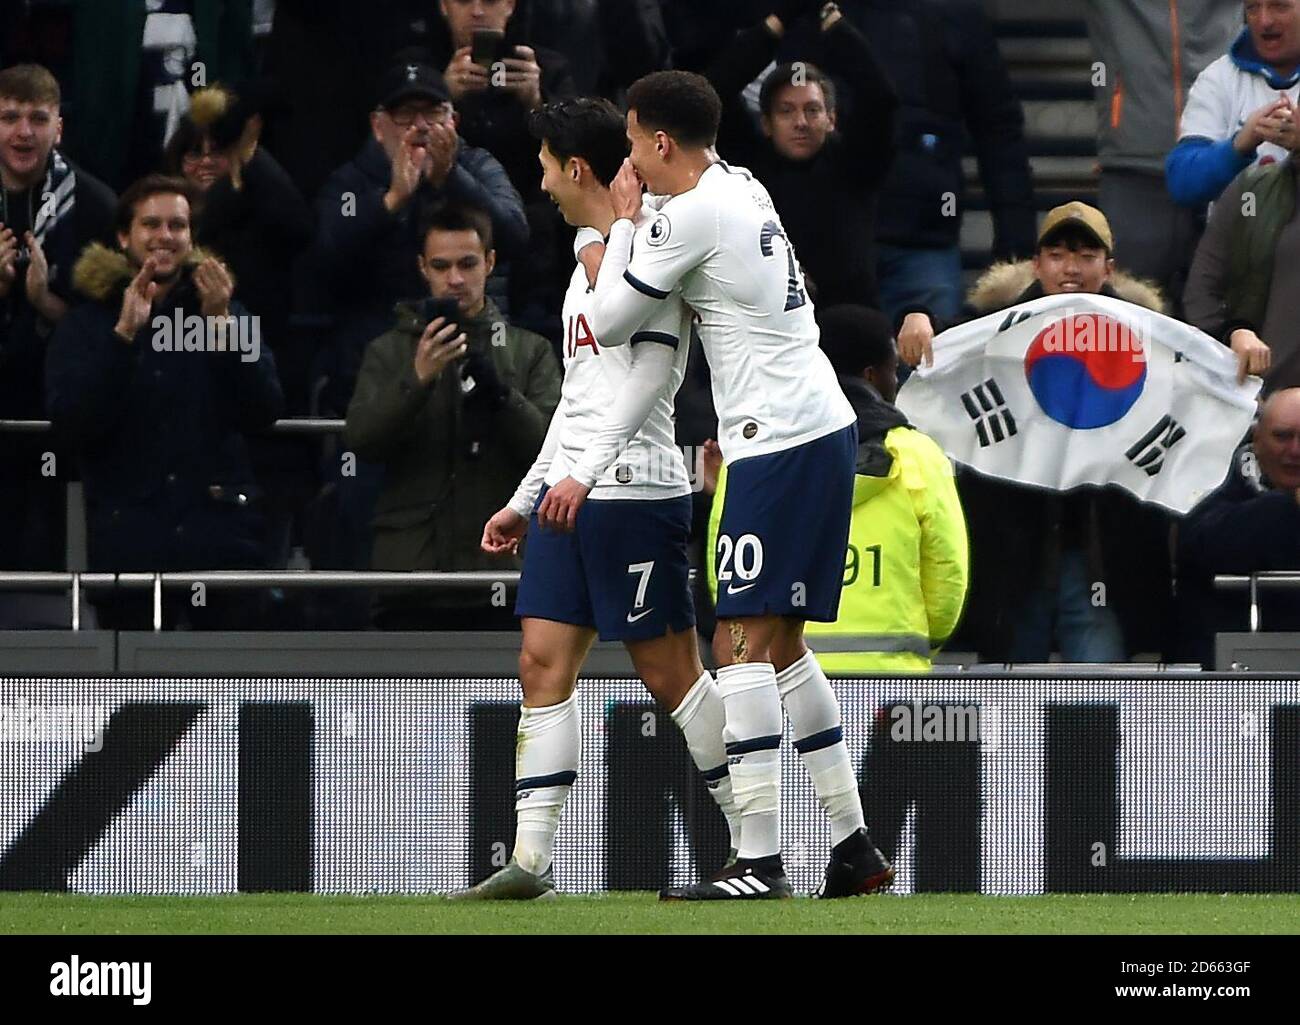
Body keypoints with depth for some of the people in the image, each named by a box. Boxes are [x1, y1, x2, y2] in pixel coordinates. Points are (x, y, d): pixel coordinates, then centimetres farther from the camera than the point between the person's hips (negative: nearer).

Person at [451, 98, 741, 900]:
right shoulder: (592, 255, 22)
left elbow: (652, 365, -20)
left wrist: (588, 470, -27)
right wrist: (527, 499, 26)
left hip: (634, 489, -9)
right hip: (571, 492, 9)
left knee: (668, 668, -7)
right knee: (544, 661, 2)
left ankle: (759, 848, 0)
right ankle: (532, 857, 1)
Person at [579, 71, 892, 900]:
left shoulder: (690, 216, -12)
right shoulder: (743, 187, 15)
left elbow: (611, 326, -3)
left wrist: (622, 222, 8)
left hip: (779, 443, -9)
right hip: (826, 427, 9)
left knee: (743, 642, -10)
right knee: (781, 645, 15)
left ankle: (760, 863, -16)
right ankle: (855, 847, 15)